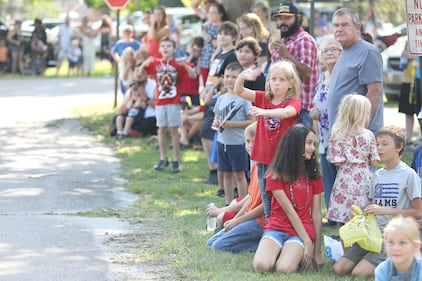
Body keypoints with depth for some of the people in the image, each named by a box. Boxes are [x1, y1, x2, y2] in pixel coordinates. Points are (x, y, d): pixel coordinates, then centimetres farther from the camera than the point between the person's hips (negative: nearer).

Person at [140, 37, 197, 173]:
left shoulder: (178, 64, -1)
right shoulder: (155, 63, 5)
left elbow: (193, 75, -8)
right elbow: (140, 73, 5)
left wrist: (184, 65, -23)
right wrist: (145, 63, -13)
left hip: (174, 102, -2)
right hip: (160, 101, 2)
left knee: (174, 130, -1)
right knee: (162, 129, 7)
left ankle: (176, 160, 4)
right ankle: (163, 159, 16)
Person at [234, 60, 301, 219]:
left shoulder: (293, 102, -8)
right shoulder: (263, 98, 7)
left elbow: (286, 112, -31)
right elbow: (239, 92, -1)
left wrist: (265, 112, -49)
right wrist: (242, 77, -23)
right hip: (263, 158, 5)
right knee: (266, 199, 12)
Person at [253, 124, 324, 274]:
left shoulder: (314, 176, 8)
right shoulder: (276, 175, -1)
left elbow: (316, 214, 7)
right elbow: (289, 211, -7)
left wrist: (317, 251, 4)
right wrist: (308, 242, -12)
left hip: (301, 232, 1)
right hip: (276, 229, -1)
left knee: (284, 269, -29)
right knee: (261, 265, -30)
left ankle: (296, 254, 4)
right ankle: (280, 252, 3)